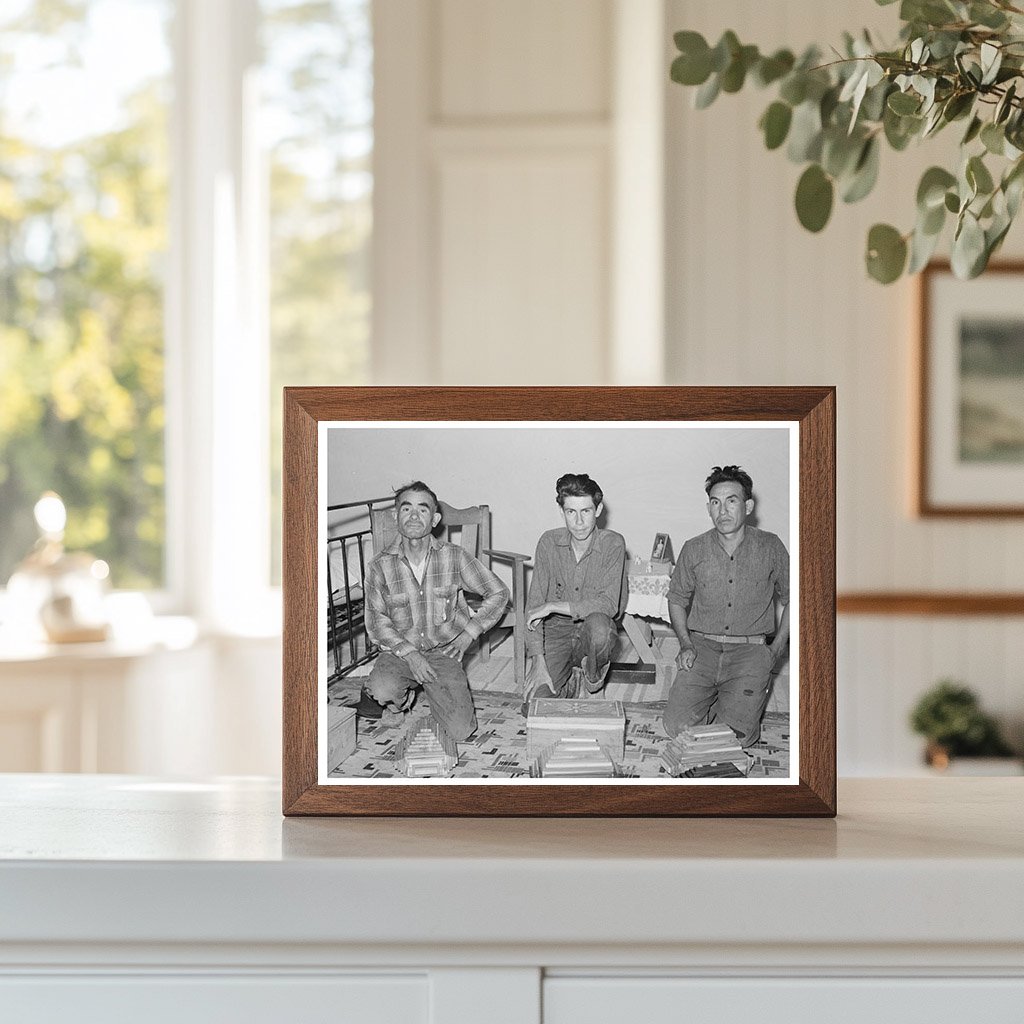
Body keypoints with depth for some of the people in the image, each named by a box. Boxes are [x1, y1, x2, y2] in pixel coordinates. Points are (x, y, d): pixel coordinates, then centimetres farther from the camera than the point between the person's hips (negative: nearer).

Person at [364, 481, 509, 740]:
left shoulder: (453, 557, -7)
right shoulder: (381, 565, -8)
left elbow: (498, 593, 3)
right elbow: (377, 621, -5)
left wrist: (469, 632, -4)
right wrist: (408, 653, -18)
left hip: (443, 652, 1)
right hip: (399, 651, -1)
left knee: (461, 731, -13)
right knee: (382, 690, -34)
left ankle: (434, 693, 22)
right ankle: (402, 700, 6)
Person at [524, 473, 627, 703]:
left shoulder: (613, 544, -12)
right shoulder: (549, 542, -6)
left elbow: (609, 604, -21)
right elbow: (534, 603, -6)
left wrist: (553, 606, -24)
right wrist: (537, 657, -16)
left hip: (594, 631, -1)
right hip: (556, 630, 2)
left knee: (598, 623, -38)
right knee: (541, 696, -20)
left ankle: (594, 672, -5)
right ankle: (570, 681, 16)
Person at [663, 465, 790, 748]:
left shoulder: (770, 548, 2)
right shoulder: (694, 550, 4)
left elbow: (791, 600, 13)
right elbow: (677, 599, 17)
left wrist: (776, 649, 3)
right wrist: (686, 644, 2)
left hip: (750, 650, -1)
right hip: (702, 647, 2)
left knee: (736, 733, -18)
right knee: (677, 726, -14)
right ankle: (712, 700, 17)